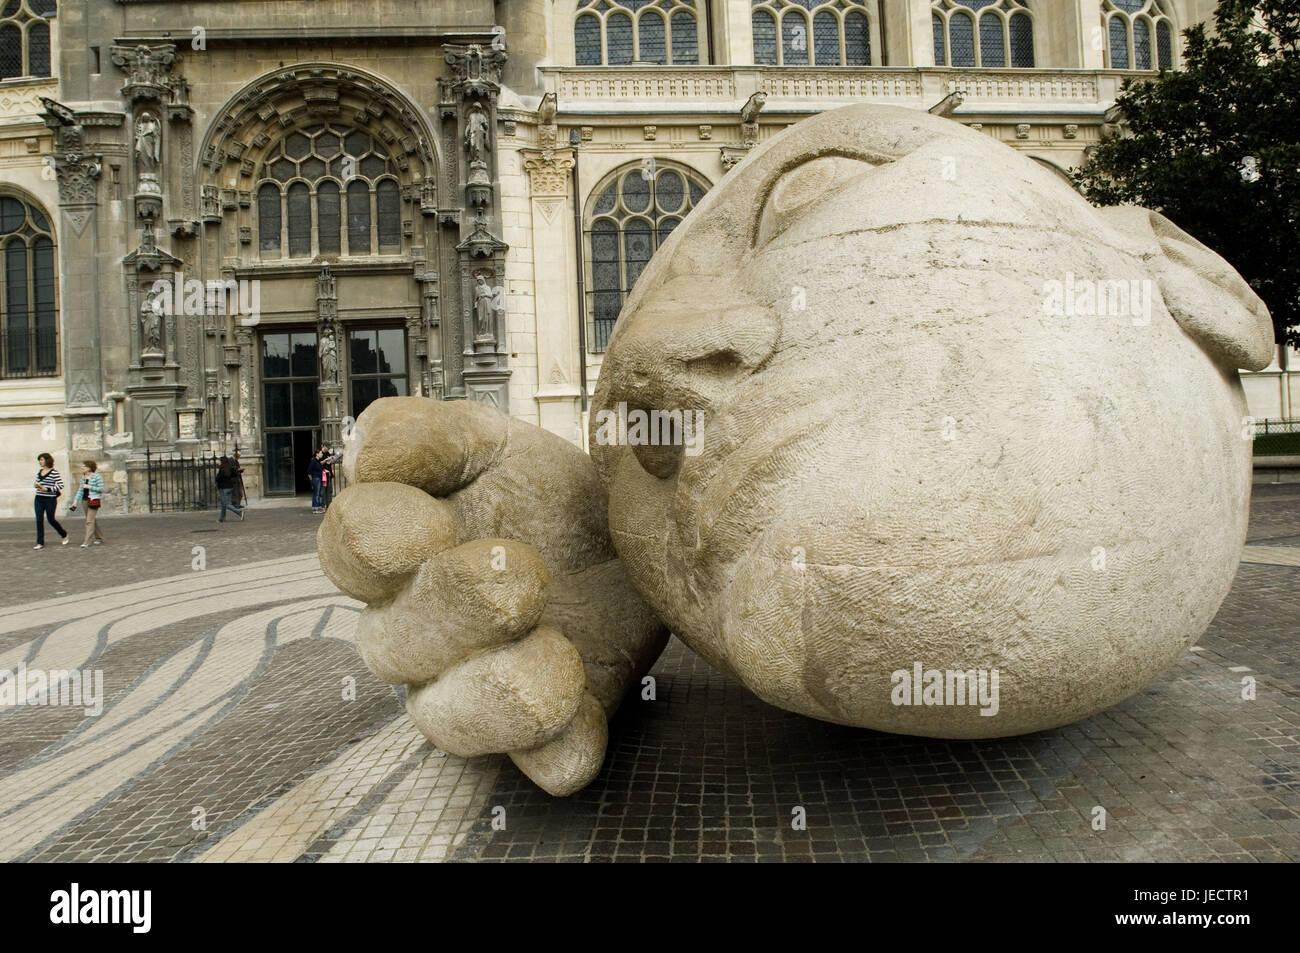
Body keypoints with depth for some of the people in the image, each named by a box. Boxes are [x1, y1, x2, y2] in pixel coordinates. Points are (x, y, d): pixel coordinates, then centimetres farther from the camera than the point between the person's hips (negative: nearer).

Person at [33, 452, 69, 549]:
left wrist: (47, 489, -19)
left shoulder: (54, 472, -9)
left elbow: (61, 485, -13)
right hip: (39, 499, 6)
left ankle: (64, 535, 25)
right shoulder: (39, 472, 11)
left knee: (51, 519, 1)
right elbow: (37, 482, 23)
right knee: (39, 520, 1)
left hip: (50, 499, -6)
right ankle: (40, 543, 4)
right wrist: (36, 485, -1)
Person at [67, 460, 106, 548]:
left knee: (89, 521, -10)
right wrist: (75, 501, 10)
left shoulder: (97, 476, -8)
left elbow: (101, 489, -13)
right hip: (85, 500, 7)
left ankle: (86, 541, -11)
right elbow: (80, 491, 15)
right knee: (93, 520, 13)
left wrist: (89, 487, -15)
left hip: (94, 500, -7)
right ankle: (99, 538, 25)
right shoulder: (83, 477, 13)